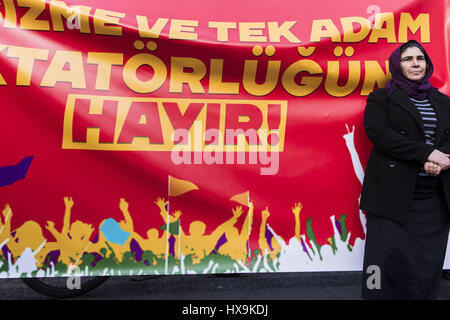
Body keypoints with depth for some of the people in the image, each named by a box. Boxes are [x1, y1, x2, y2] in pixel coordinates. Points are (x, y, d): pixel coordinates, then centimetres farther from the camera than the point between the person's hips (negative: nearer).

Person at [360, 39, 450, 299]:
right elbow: (378, 132, -10)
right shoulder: (381, 99, 6)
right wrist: (426, 153, -16)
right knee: (390, 254, -4)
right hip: (394, 191, -4)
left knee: (428, 259, 4)